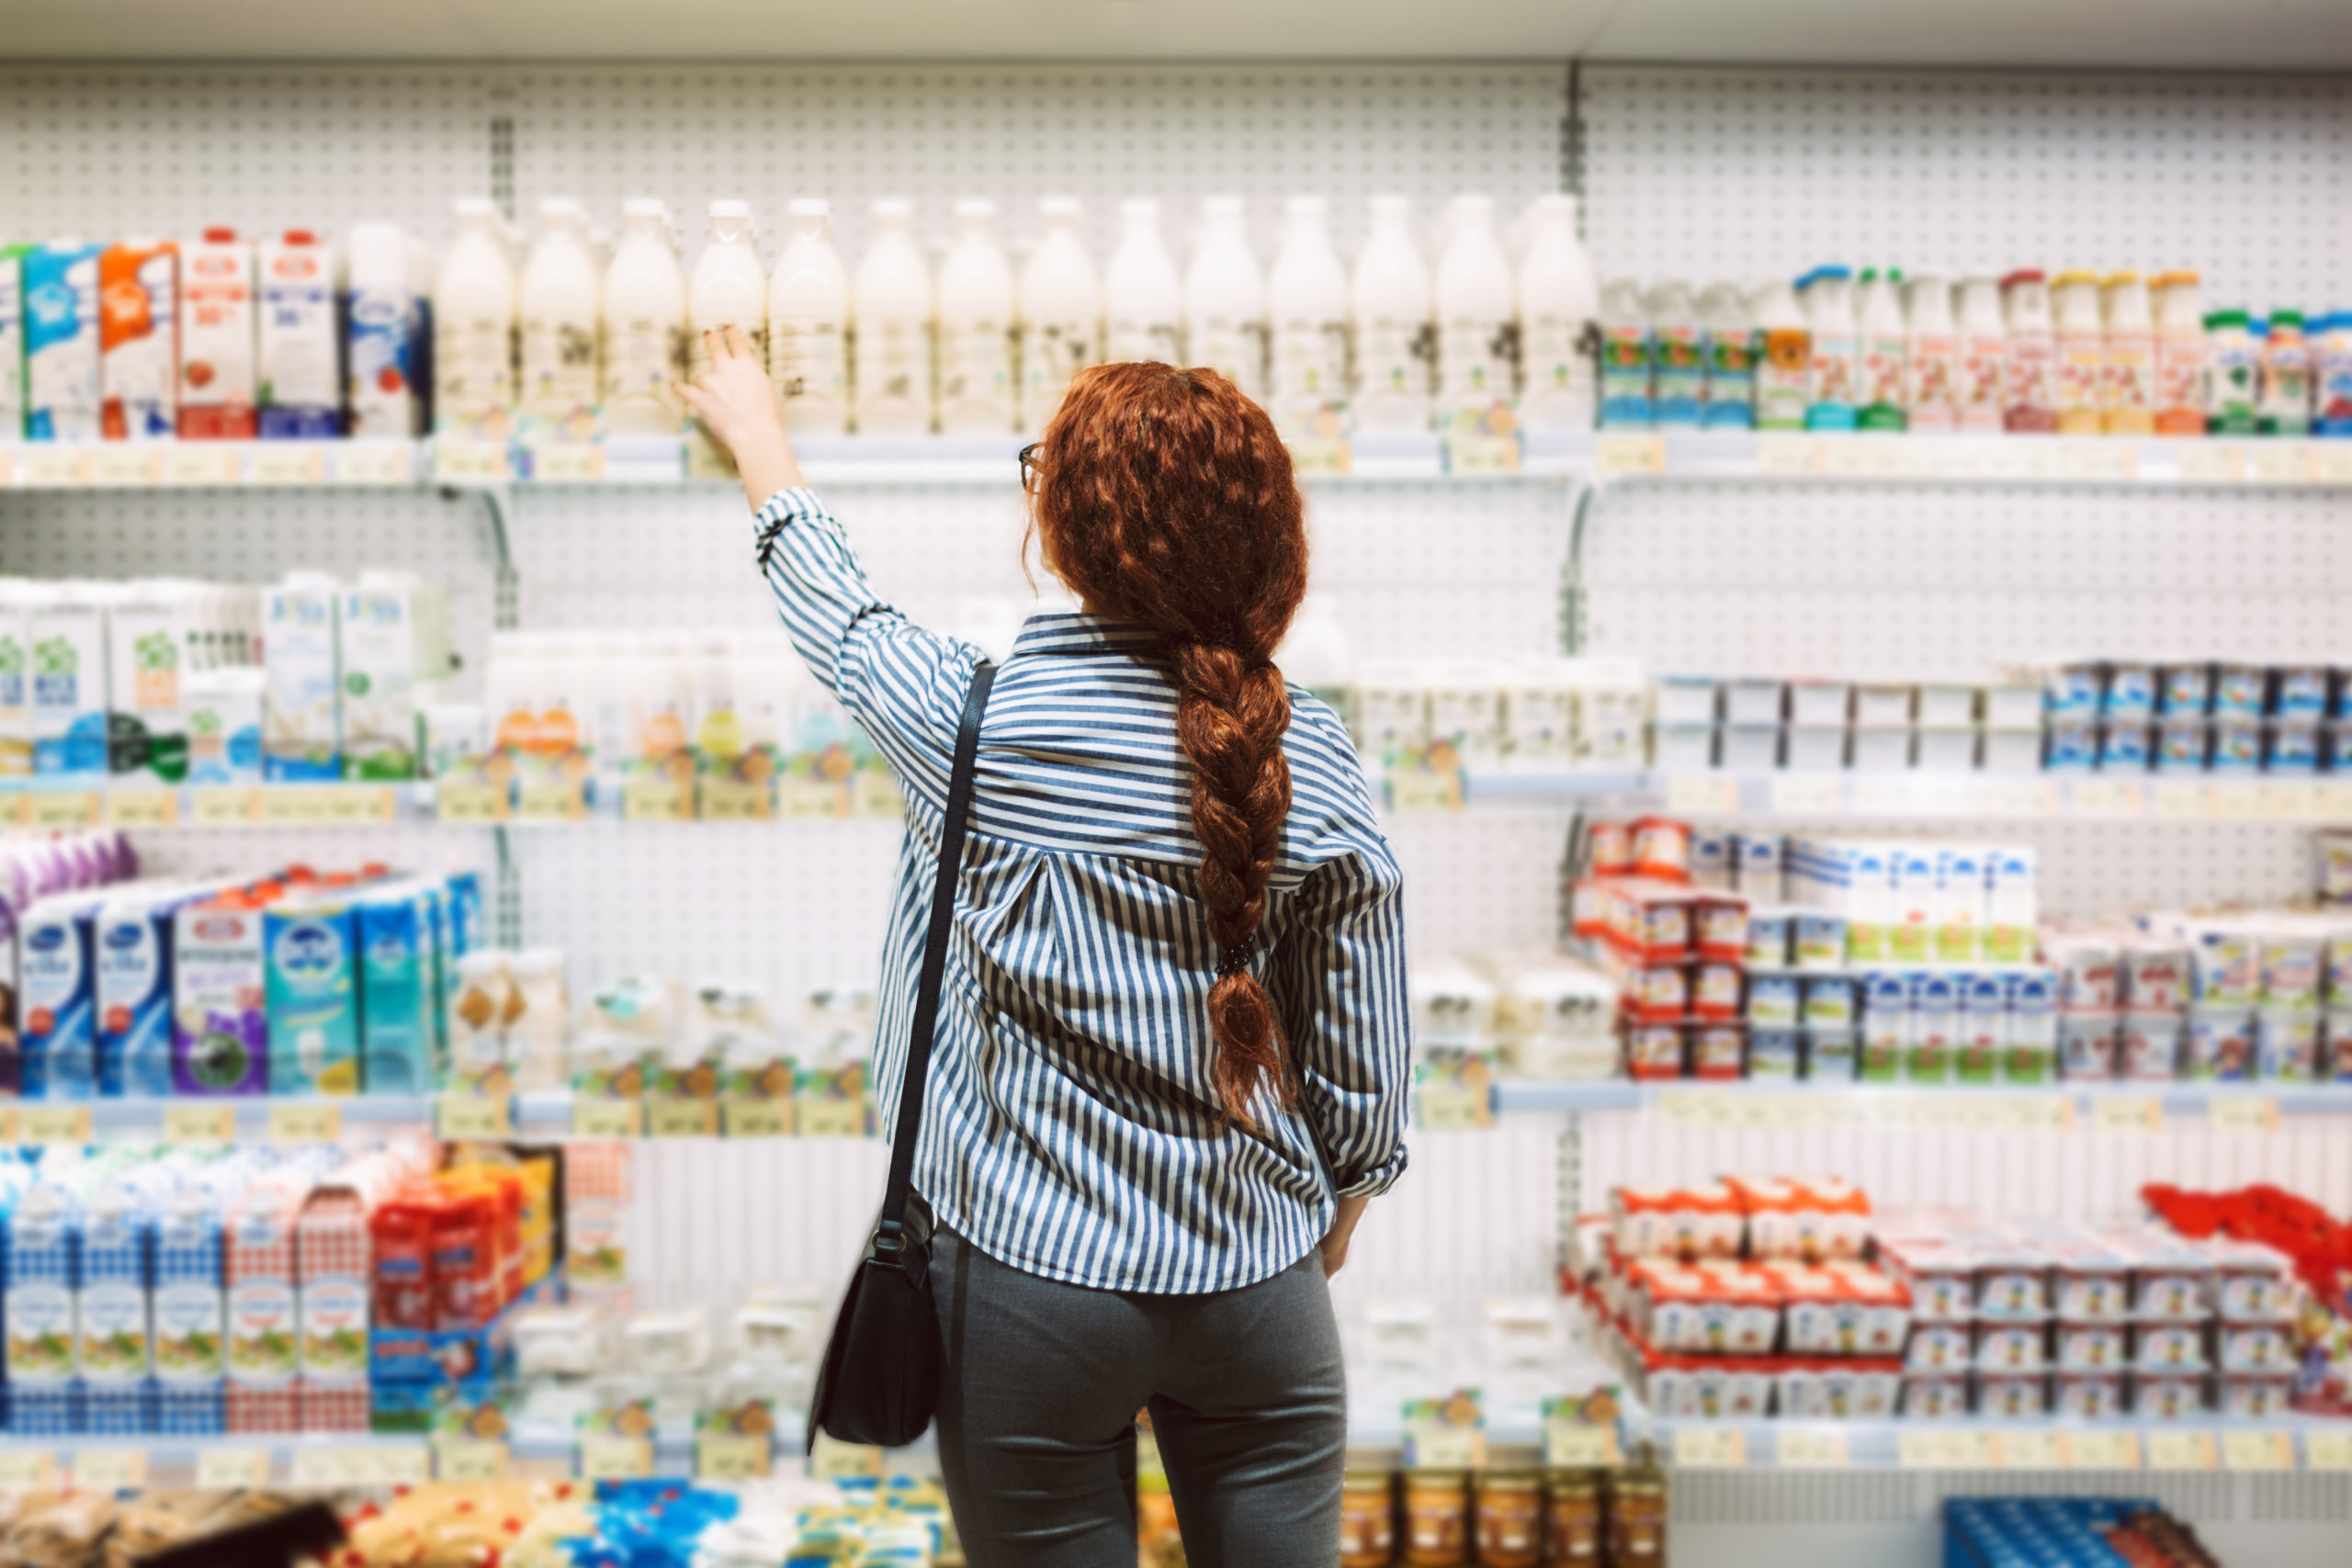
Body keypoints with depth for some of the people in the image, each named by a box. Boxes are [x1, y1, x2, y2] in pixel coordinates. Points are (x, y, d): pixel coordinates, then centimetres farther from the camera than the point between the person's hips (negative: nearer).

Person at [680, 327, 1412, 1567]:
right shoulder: (1312, 756, -10)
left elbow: (839, 619, 7)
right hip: (1258, 1282, 2)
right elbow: (1360, 1060, -3)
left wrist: (756, 436, 25)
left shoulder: (973, 724, -16)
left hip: (1034, 1282, -1)